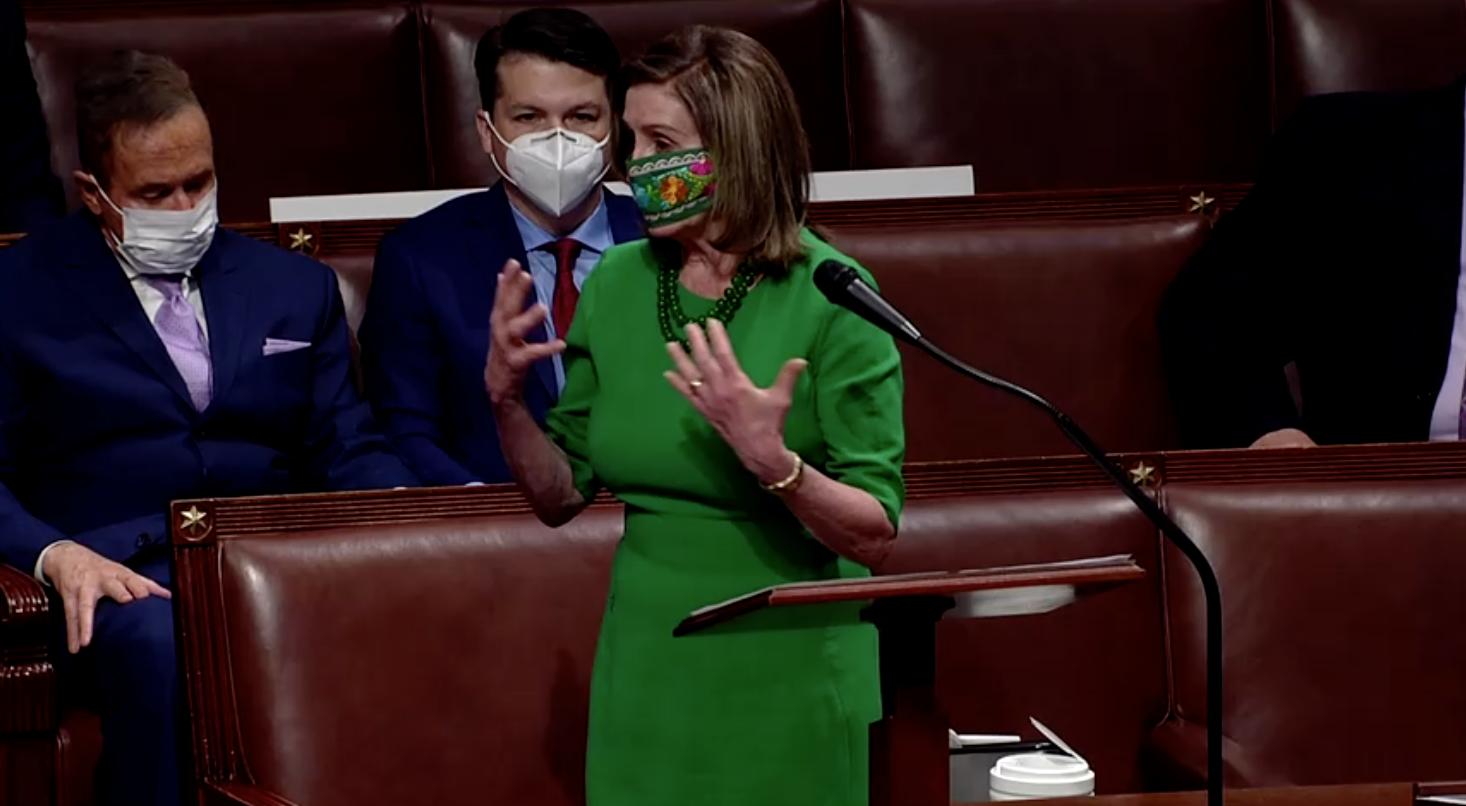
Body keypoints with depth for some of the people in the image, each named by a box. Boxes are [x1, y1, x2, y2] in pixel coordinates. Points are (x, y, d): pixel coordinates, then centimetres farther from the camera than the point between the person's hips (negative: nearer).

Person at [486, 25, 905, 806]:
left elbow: (875, 536, -15)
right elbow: (560, 497, 7)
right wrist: (507, 400, -11)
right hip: (646, 679, 4)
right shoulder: (617, 283, 0)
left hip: (787, 687, -4)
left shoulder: (830, 298, -14)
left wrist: (771, 458, -31)